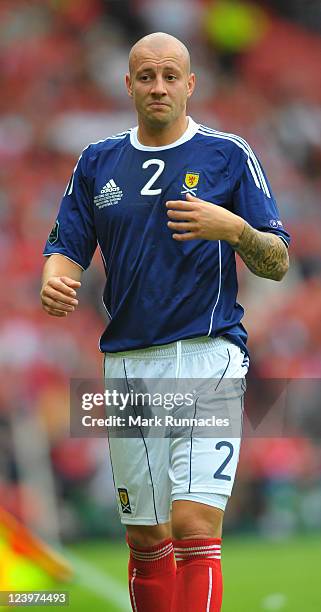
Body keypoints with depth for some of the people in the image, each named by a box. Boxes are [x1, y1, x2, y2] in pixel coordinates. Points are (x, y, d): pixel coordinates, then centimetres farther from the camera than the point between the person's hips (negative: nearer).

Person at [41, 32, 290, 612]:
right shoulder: (98, 162, 14)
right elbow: (67, 247, 14)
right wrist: (54, 281, -10)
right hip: (127, 363, 4)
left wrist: (235, 229, -19)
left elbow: (278, 263, 2)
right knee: (145, 539, 10)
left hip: (207, 353, -4)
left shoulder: (229, 155, 3)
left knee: (194, 525, -17)